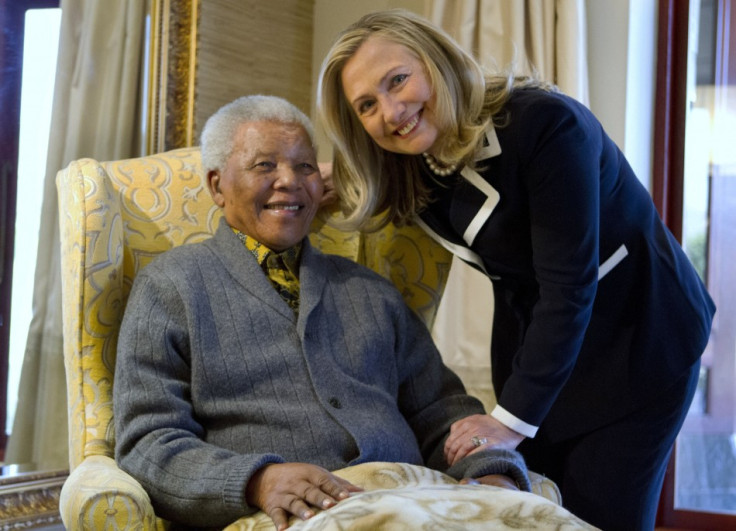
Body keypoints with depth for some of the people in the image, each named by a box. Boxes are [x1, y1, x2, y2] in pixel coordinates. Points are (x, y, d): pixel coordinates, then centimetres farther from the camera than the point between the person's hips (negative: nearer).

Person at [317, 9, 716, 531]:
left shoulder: (546, 123, -26)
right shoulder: (415, 178, -4)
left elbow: (568, 286, -27)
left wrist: (514, 418, -26)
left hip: (638, 335, -6)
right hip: (530, 343, 6)